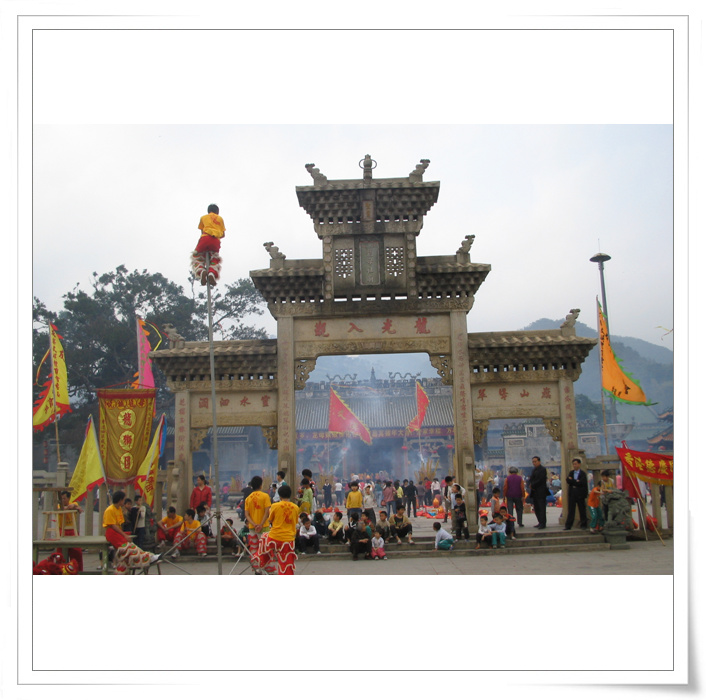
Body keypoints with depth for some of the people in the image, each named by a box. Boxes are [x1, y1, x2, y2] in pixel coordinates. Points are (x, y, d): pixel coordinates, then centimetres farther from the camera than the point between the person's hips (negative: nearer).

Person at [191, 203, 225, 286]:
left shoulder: (203, 217, 24)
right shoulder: (220, 218, 25)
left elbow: (202, 232, 20)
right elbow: (223, 234, 20)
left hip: (205, 238, -1)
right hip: (216, 241, 1)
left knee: (196, 257, 16)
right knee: (215, 260, 17)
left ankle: (201, 271, -15)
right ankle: (212, 273, -15)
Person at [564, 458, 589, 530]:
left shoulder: (583, 473, -3)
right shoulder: (571, 472, 12)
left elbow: (582, 483, -16)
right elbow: (568, 480, -3)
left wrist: (572, 481, -8)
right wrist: (576, 482, -13)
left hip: (580, 494, -3)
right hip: (572, 494, 3)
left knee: (582, 510, 5)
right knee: (571, 510, 3)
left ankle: (583, 525, 15)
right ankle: (568, 525, 3)